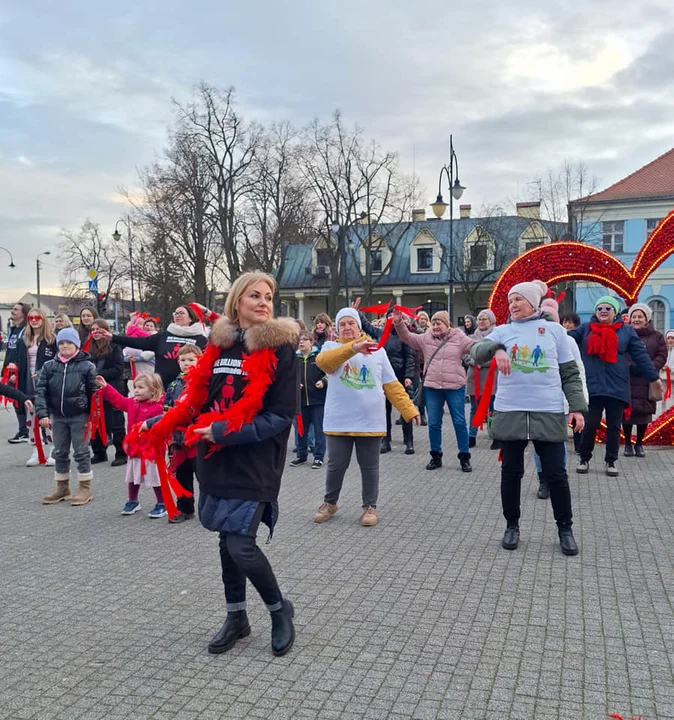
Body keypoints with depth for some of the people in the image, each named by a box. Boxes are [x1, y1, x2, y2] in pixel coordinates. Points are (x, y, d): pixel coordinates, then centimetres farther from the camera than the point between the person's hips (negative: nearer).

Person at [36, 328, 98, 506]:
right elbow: (40, 391, -1)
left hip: (79, 416, -4)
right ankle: (62, 488, 25)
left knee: (81, 452, 1)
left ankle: (85, 489, 10)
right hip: (57, 417, 4)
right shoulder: (49, 366, 2)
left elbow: (93, 393, -5)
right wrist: (42, 413, -12)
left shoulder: (87, 366, -6)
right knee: (60, 453, 13)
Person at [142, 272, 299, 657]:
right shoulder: (220, 344, 7)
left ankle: (281, 610, 19)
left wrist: (224, 432, -17)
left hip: (255, 463, -5)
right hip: (218, 460, 5)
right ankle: (237, 617, 33)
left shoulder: (281, 348, -9)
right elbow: (200, 398, 13)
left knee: (241, 545, -8)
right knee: (228, 540, 14)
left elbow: (282, 415, -13)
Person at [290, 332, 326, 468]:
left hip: (318, 400, -4)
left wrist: (323, 381, -16)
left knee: (319, 430, 4)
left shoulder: (319, 357, -4)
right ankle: (301, 455, 27)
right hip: (300, 400, 4)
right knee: (301, 430, 13)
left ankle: (318, 457, 13)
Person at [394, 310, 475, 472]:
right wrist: (399, 323, -14)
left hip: (455, 387, -2)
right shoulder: (426, 338, 7)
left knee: (459, 422, 3)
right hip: (432, 387, 2)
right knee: (434, 423, 8)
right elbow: (407, 337, 2)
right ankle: (436, 456, 21)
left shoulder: (459, 338, 1)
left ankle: (464, 457, 14)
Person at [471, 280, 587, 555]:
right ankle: (512, 525, 25)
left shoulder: (554, 330, 6)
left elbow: (570, 373, 6)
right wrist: (496, 349, -28)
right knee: (511, 472, 9)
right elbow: (476, 351, -7)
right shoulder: (503, 330, 7)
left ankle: (565, 528, 22)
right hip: (510, 412, 1)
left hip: (549, 413, -1)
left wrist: (577, 406, -3)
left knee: (555, 473, 4)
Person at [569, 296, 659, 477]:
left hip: (617, 388, 1)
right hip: (592, 387, -1)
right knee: (590, 424, -1)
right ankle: (584, 458, 18)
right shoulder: (585, 329, 7)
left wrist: (654, 378, 5)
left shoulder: (626, 331, 6)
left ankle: (611, 461, 23)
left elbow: (641, 356, 6)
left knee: (614, 427, 8)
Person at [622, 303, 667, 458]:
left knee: (644, 413, 3)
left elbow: (662, 357, 2)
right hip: (626, 381, -1)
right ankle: (628, 444, 15)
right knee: (626, 411, 0)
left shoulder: (657, 336, 9)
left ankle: (639, 444, 19)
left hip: (647, 382, 1)